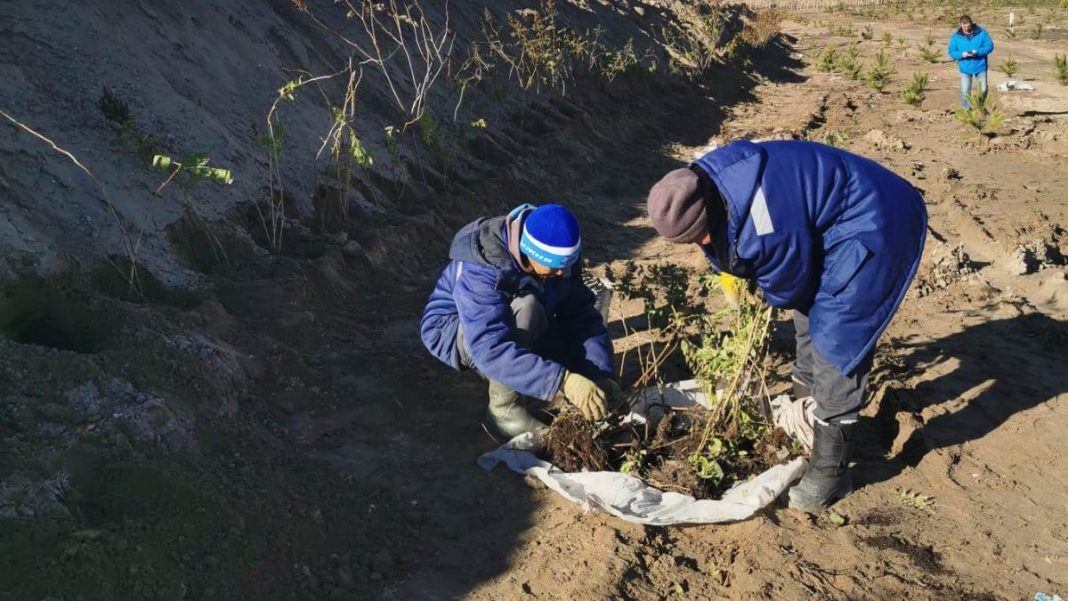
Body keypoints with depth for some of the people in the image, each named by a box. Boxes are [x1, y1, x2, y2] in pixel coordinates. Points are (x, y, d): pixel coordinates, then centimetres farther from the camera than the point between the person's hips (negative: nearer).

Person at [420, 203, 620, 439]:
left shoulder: (557, 259, -17)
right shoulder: (480, 269, -36)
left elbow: (582, 316, -15)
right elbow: (490, 349, -45)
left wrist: (600, 375, -29)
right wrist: (563, 381, -51)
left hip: (517, 331, 6)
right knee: (524, 307, -36)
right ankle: (504, 409, -22)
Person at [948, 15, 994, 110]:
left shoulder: (981, 32, -6)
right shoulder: (956, 36, -4)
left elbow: (990, 46, -5)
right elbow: (951, 51, -1)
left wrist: (978, 52, -22)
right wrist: (961, 54, -21)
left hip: (980, 67, 0)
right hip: (965, 68, 0)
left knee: (983, 89, 7)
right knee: (965, 91, -2)